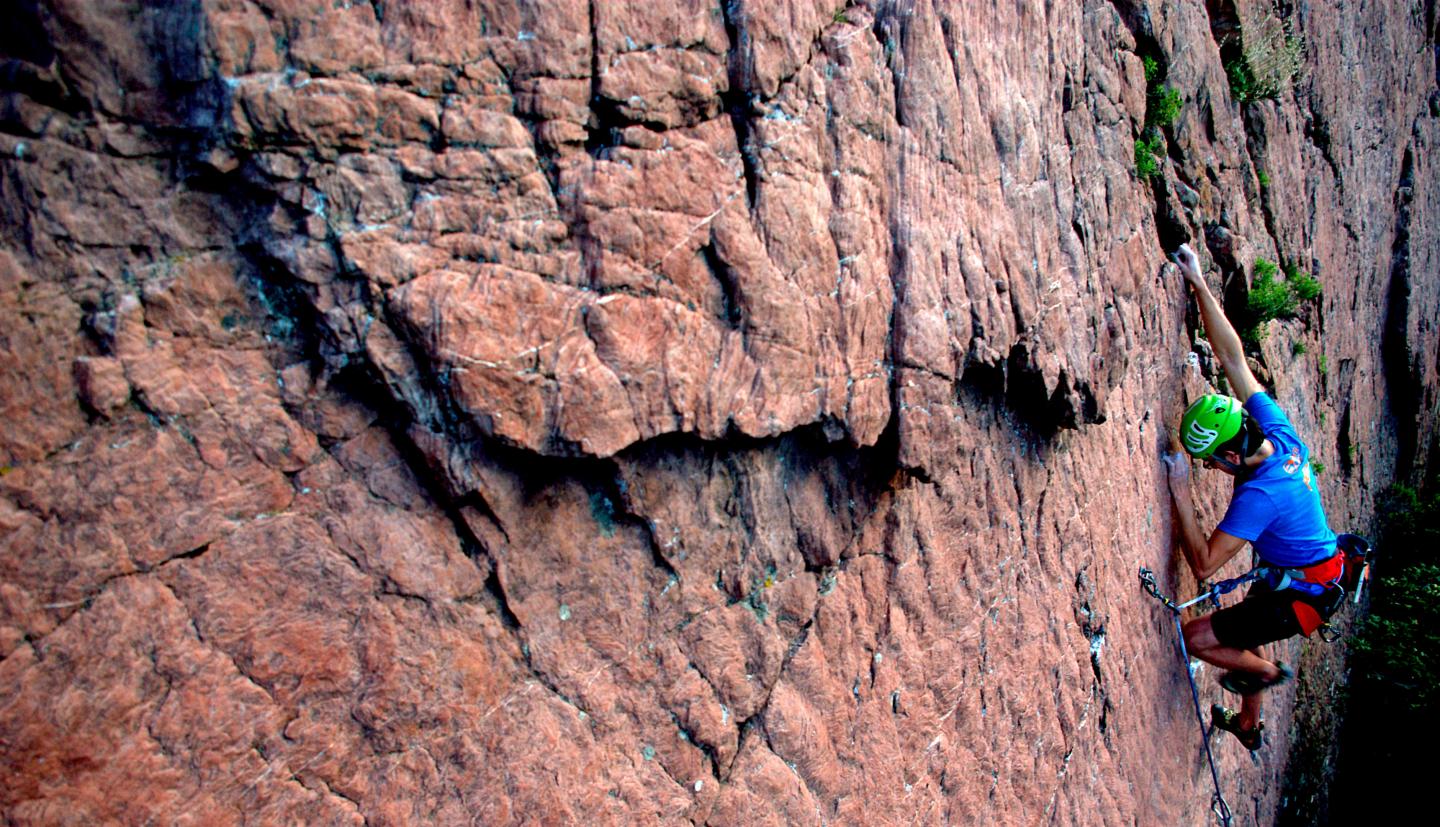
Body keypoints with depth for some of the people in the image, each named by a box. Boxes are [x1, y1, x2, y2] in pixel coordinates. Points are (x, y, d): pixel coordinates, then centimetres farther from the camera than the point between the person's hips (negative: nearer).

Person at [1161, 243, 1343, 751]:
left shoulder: (1259, 494, -35)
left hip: (1303, 595, -9)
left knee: (1198, 638, -8)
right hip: (1313, 570, 9)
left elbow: (1204, 564, -31)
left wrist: (1180, 493, -32)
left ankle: (1266, 672, 21)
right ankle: (1248, 726, 47)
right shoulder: (1277, 429, -12)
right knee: (1240, 632, 26)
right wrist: (1198, 285, -11)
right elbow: (1232, 356, -9)